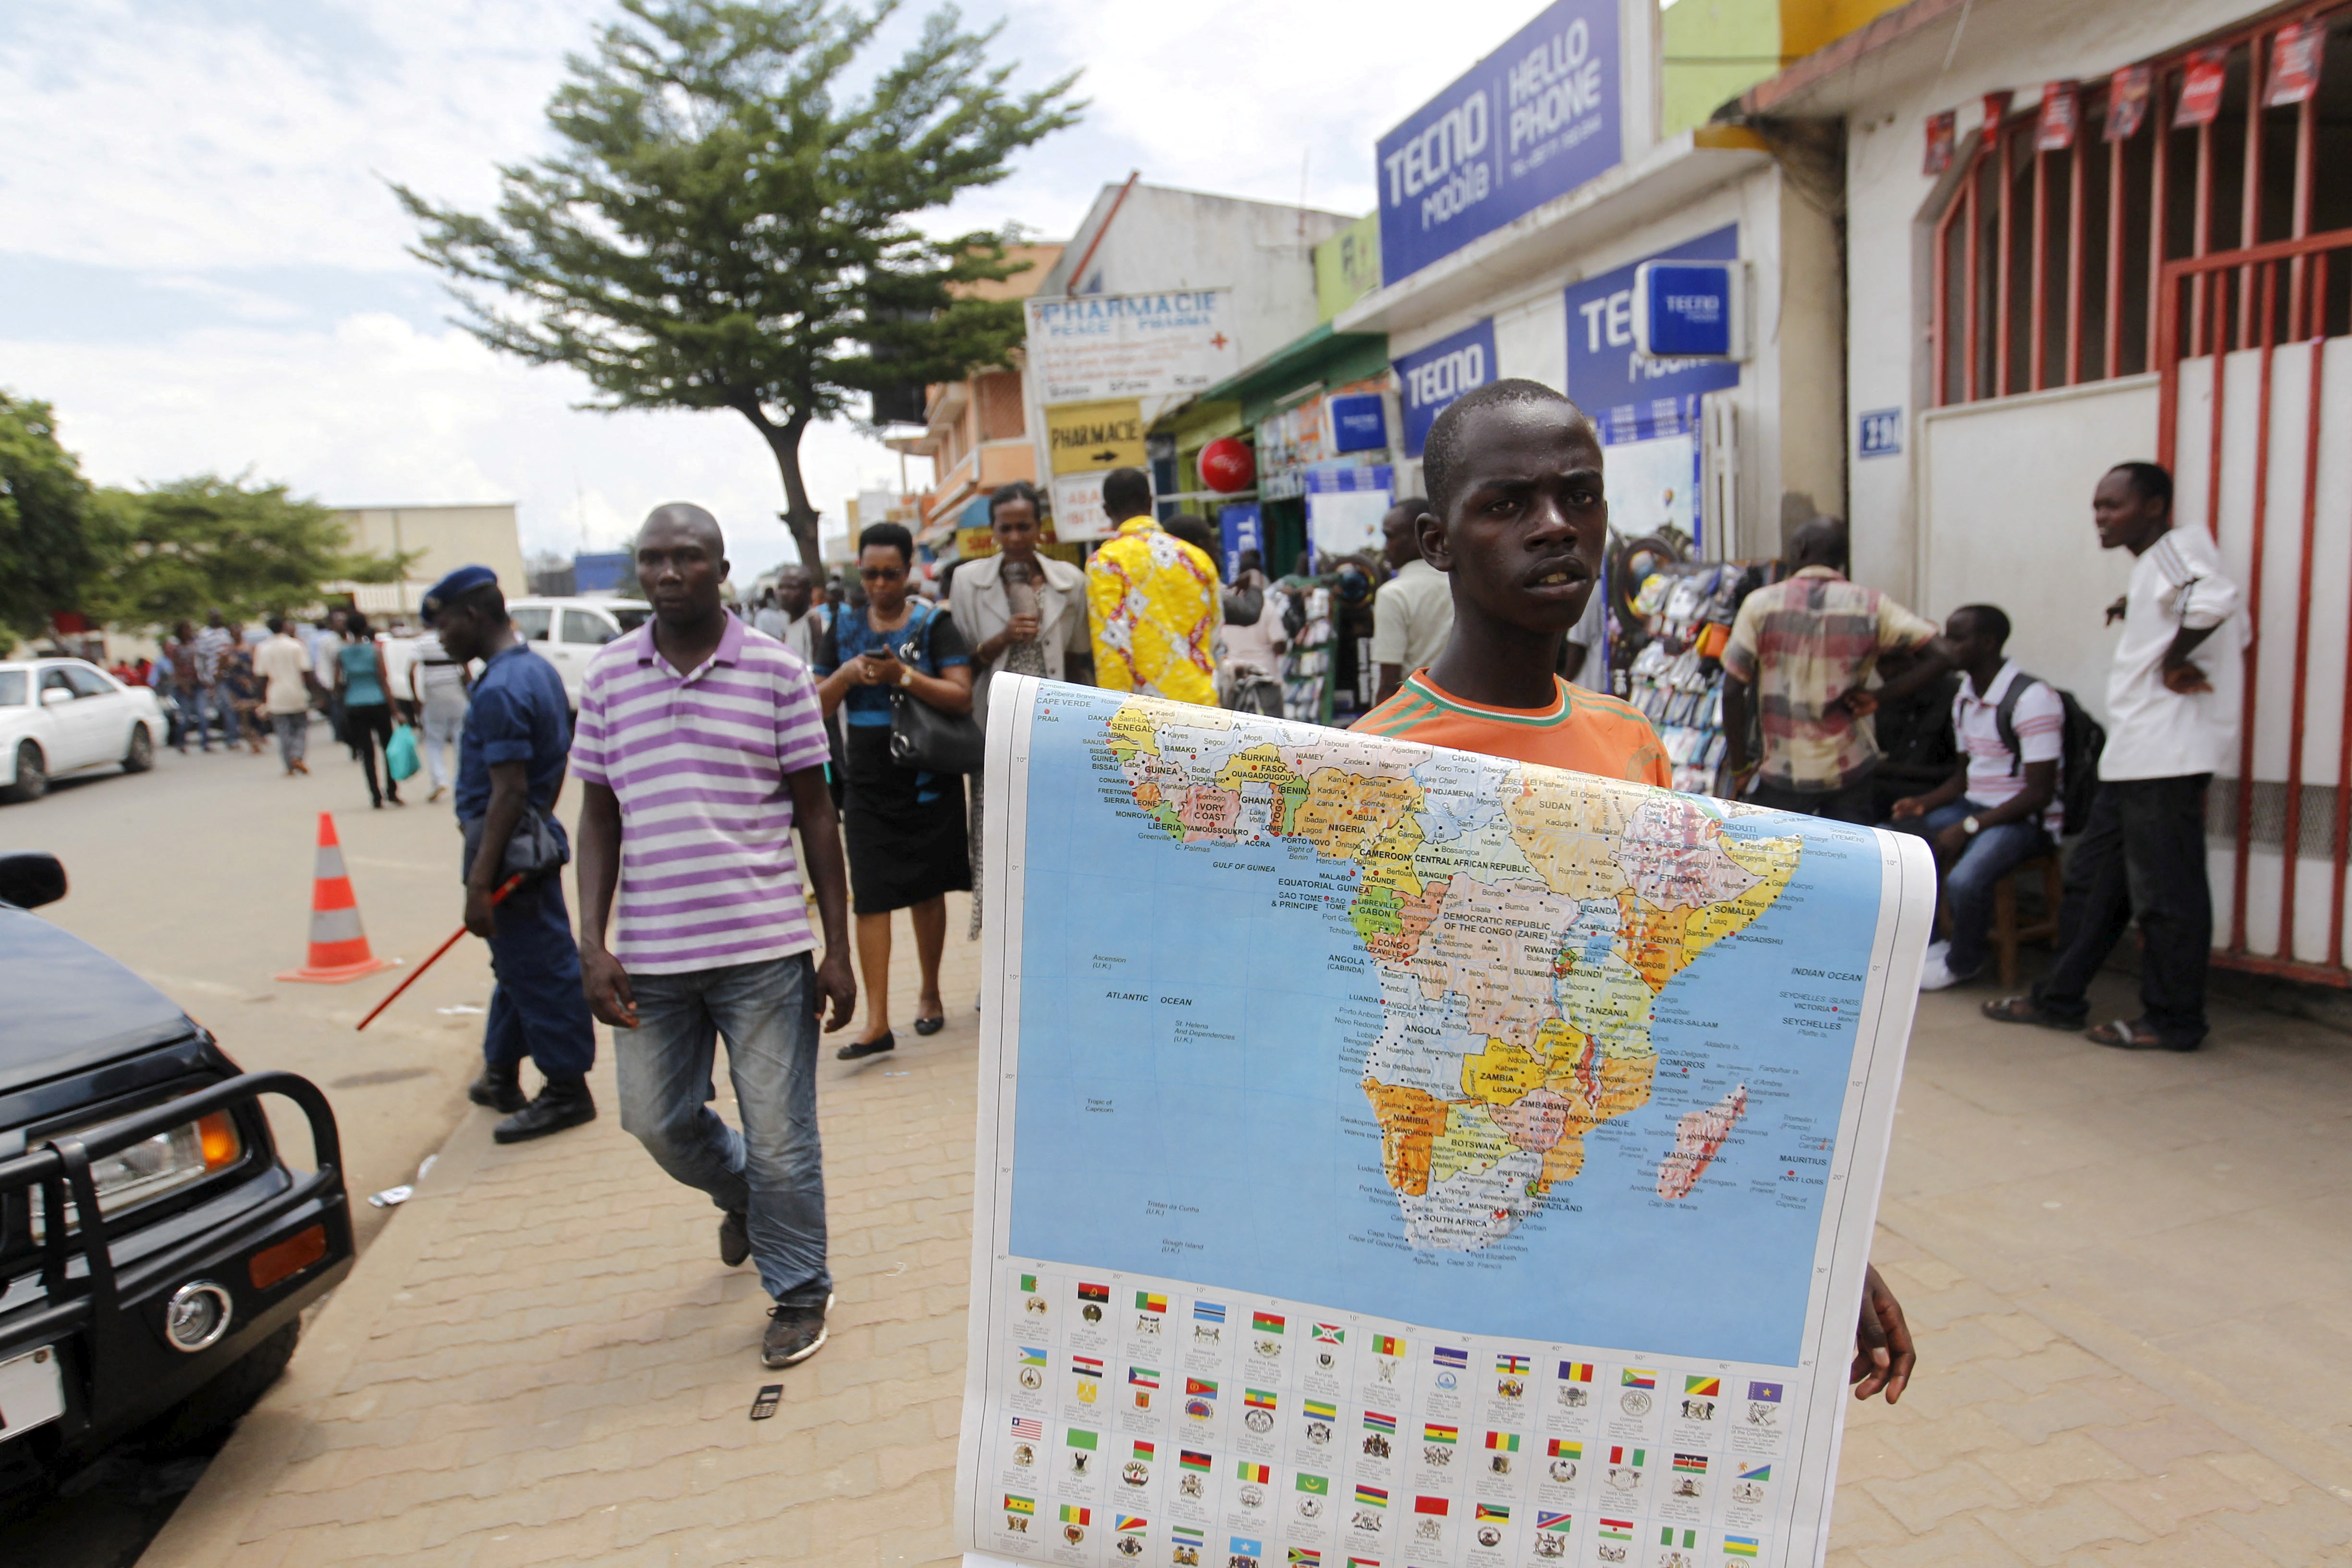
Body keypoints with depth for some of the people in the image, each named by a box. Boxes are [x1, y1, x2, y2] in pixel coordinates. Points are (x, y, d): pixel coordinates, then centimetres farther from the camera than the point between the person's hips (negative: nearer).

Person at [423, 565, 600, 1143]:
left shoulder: (499, 690, -21)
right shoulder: (539, 669, 10)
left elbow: (509, 791, -24)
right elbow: (556, 764, 18)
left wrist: (480, 881, -23)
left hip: (510, 845, -10)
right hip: (536, 837, 10)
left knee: (537, 971, 0)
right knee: (517, 965, 20)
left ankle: (567, 1091, 11)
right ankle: (502, 1075, 34)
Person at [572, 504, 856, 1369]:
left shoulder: (777, 669, -2)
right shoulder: (608, 673, 6)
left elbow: (815, 812, 1)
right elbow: (599, 816, 9)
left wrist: (838, 948, -2)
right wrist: (592, 943, -1)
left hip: (765, 945, -3)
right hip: (649, 952, 3)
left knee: (779, 1136, 5)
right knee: (658, 1121, 15)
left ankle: (798, 1291, 27)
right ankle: (742, 1195, 47)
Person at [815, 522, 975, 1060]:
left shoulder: (934, 623, -2)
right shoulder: (845, 626, 8)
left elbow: (962, 697, -13)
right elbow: (819, 706, 9)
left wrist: (902, 675, -22)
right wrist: (846, 676, -10)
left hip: (928, 778, -2)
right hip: (869, 779, 2)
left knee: (927, 890, 10)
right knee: (870, 896, -5)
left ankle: (930, 994, 28)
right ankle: (877, 1021, -4)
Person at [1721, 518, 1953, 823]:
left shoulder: (1761, 604, -6)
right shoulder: (1870, 606, -2)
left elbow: (1732, 691, -8)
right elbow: (1941, 656, -8)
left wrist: (1739, 767, 1)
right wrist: (1877, 697, -2)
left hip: (1781, 774, -1)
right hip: (1850, 771, 1)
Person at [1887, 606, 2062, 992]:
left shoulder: (2032, 699, -17)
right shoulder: (1964, 699, 11)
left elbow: (2040, 793, -20)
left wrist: (1968, 827, -23)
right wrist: (1924, 803, -2)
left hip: (2026, 818, -8)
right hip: (1974, 805, 9)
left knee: (1964, 881, -33)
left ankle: (1964, 962, -2)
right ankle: (1925, 942, 6)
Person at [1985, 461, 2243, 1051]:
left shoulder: (2180, 545, -9)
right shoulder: (2155, 565, 19)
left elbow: (2215, 601, -30)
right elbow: (2236, 629, 24)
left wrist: (2172, 663, -17)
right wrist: (2141, 613, 11)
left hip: (2166, 754, -10)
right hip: (2135, 755, 10)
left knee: (2166, 892, -2)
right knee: (2094, 879, 14)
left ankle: (2174, 1022, 9)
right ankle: (2059, 999, 22)